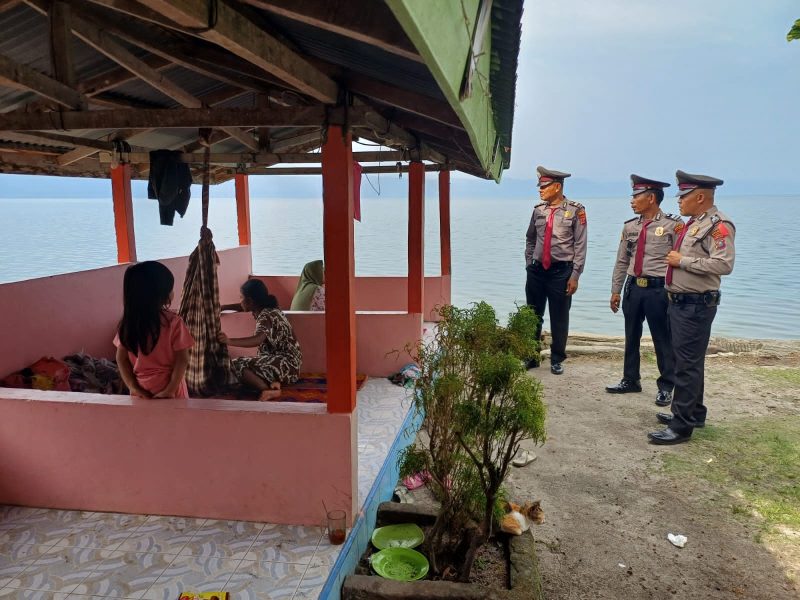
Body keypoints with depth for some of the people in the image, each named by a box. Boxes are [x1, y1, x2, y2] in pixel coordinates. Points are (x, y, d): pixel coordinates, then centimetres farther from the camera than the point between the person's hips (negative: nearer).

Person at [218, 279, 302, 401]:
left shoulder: (266, 316, -17)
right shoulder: (267, 308, 12)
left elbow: (258, 340, -38)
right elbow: (242, 307, 35)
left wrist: (230, 341, -45)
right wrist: (222, 308, 35)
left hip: (287, 363, -10)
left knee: (238, 364, -18)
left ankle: (269, 390, -36)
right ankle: (272, 383, -15)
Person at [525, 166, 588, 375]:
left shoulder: (575, 210, -6)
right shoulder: (538, 210, 5)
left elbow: (580, 245, -7)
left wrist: (575, 275, -10)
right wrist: (529, 265, 11)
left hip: (561, 271, -4)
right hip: (536, 271, 4)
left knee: (559, 319, 6)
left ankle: (557, 360, 21)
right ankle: (531, 356, 24)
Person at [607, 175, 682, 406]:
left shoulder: (672, 225, -8)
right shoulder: (629, 227, 7)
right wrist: (616, 290, 10)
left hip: (659, 289, -5)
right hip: (633, 287, 5)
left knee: (663, 340, 5)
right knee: (631, 337, 15)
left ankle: (666, 387, 21)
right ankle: (630, 380, 31)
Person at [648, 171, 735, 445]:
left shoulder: (718, 225, -15)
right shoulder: (693, 223, 14)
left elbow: (723, 265, -26)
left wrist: (682, 261, -19)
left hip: (696, 306, -10)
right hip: (680, 302, 10)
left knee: (688, 365, -6)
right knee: (689, 362, 18)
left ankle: (682, 426, 1)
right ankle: (693, 413, 32)